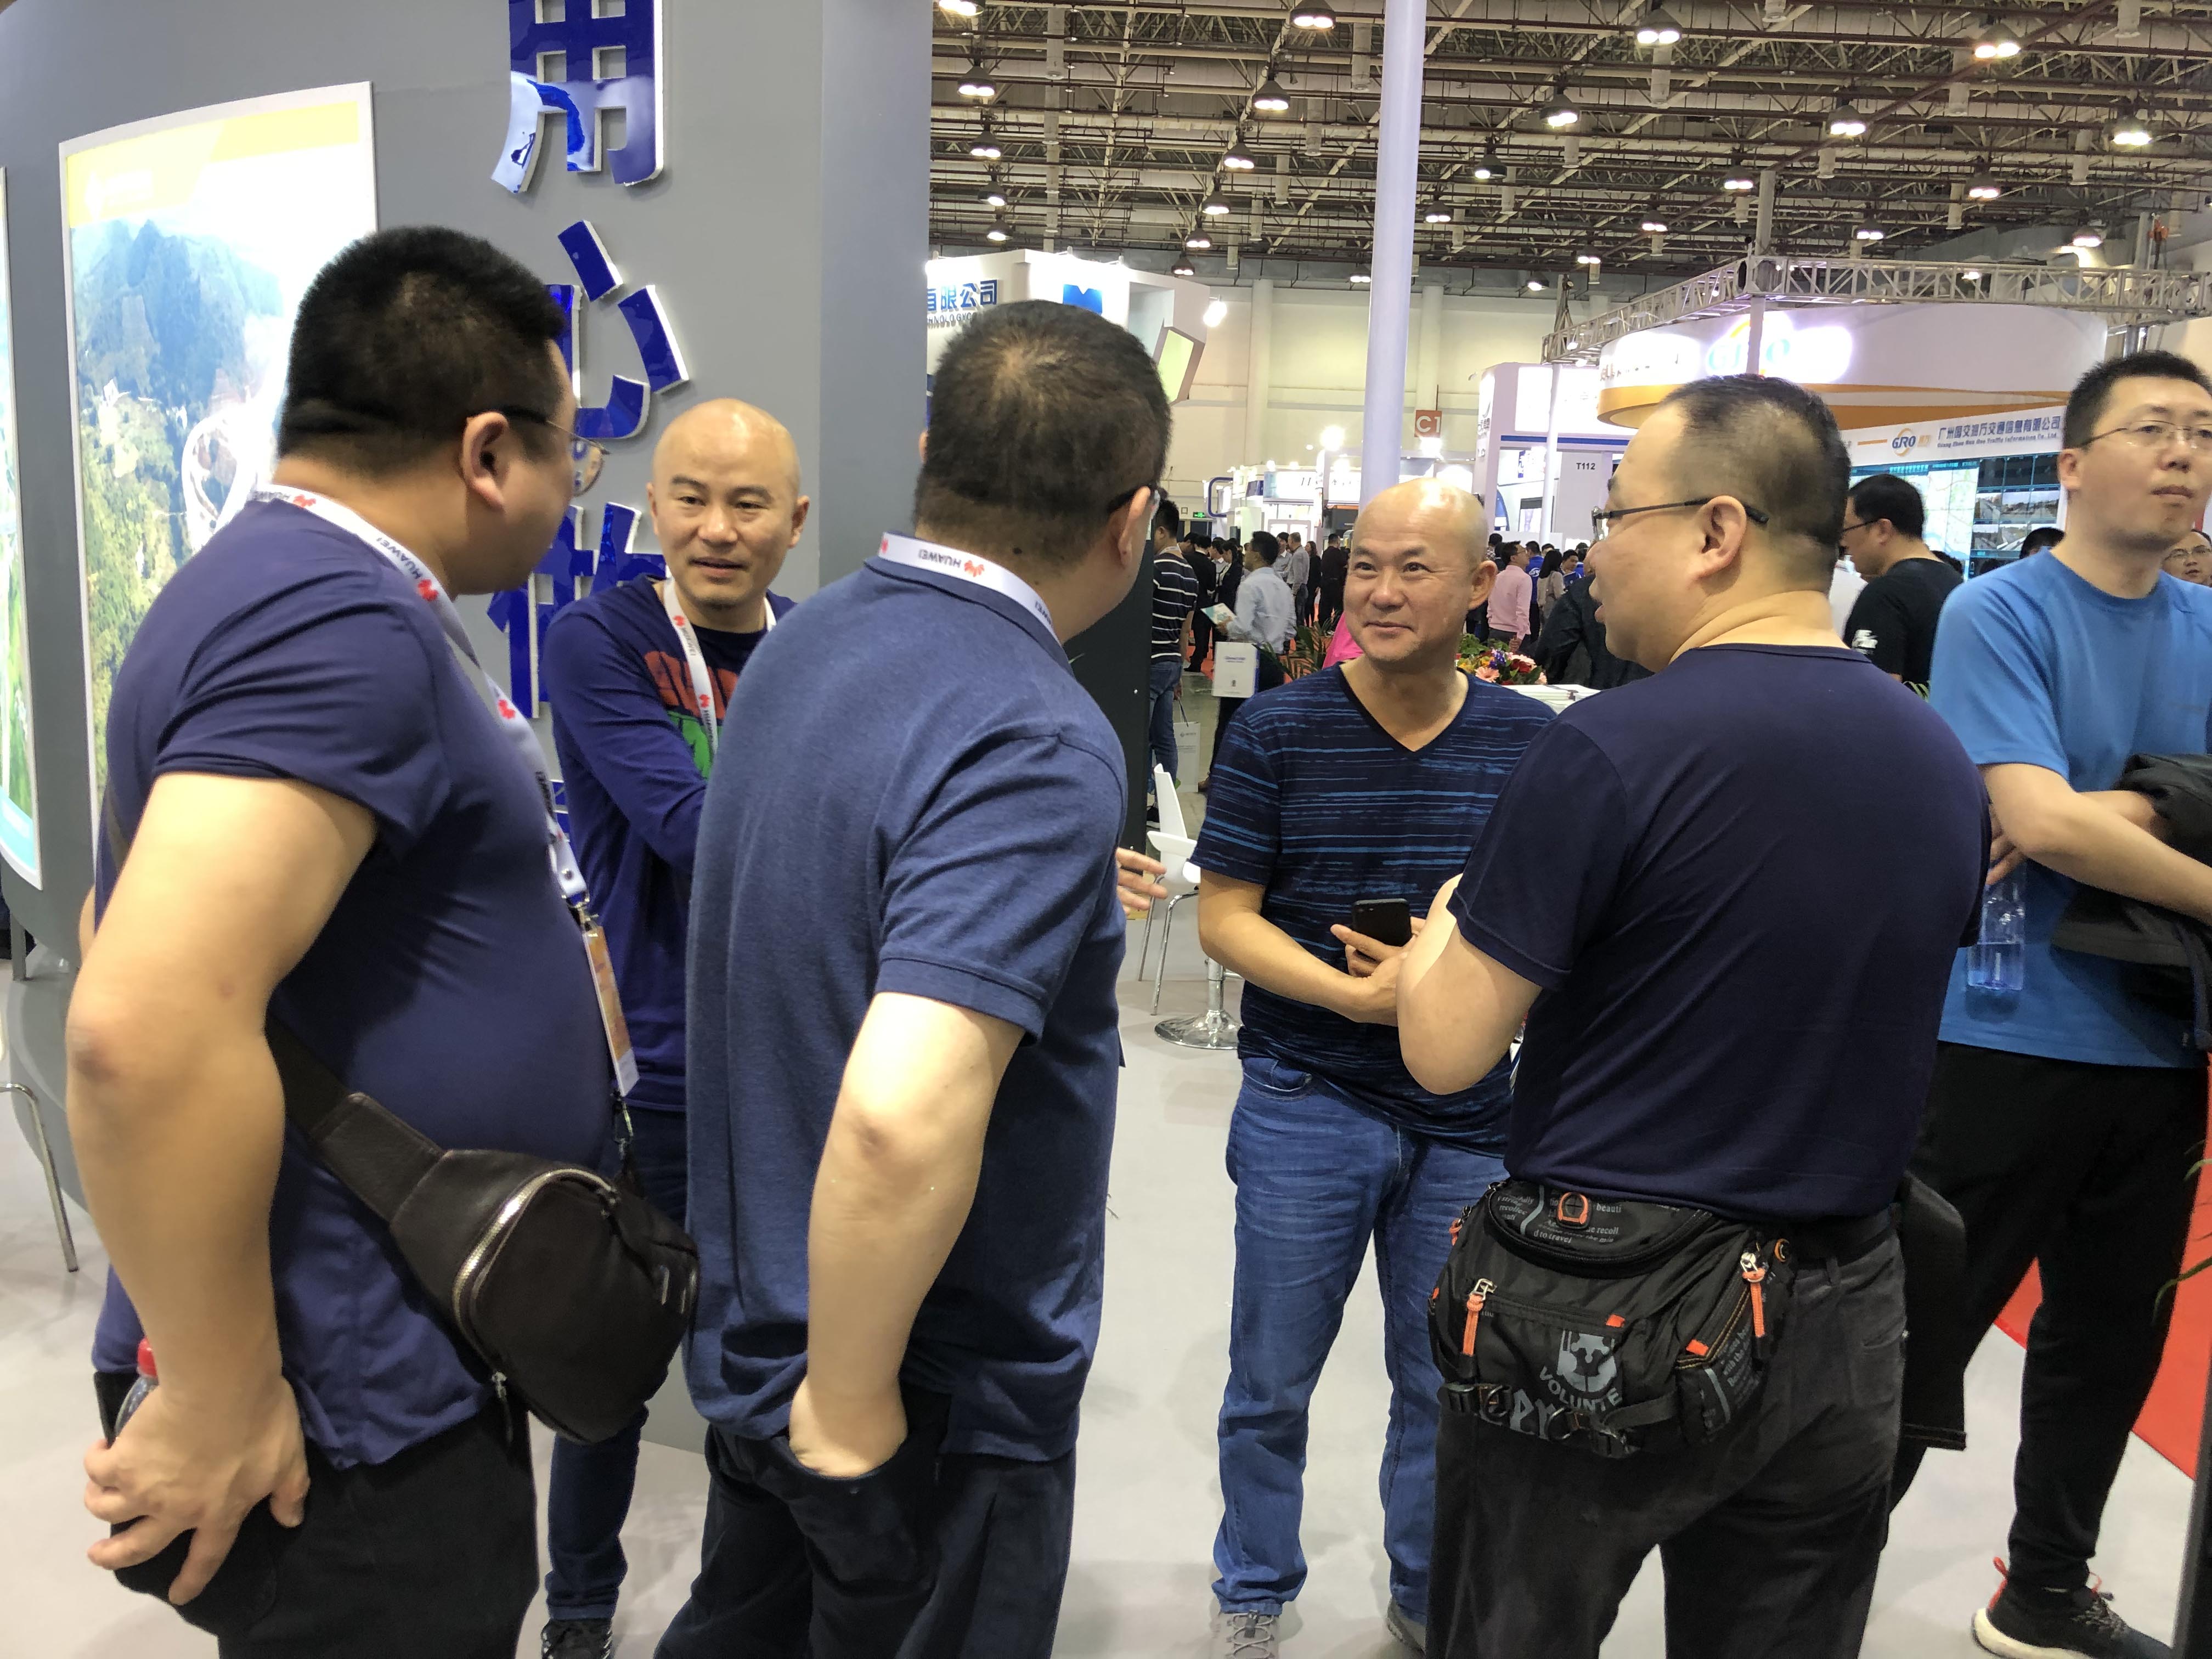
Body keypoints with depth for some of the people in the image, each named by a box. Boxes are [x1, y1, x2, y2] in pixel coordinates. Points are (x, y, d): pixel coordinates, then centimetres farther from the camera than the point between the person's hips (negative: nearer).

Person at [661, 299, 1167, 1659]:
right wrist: (850, 1410, -24)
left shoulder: (806, 643, 0)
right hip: (943, 1395, -8)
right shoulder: (1038, 747, -28)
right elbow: (903, 1113, -38)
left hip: (755, 1330, 8)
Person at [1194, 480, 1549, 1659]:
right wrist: (1350, 993, -22)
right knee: (1271, 1384, 13)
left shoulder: (1530, 741, -1)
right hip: (1305, 1104, -2)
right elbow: (1223, 916, -7)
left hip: (1467, 1117, 2)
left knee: (1447, 1385, 17)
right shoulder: (1278, 732, -7)